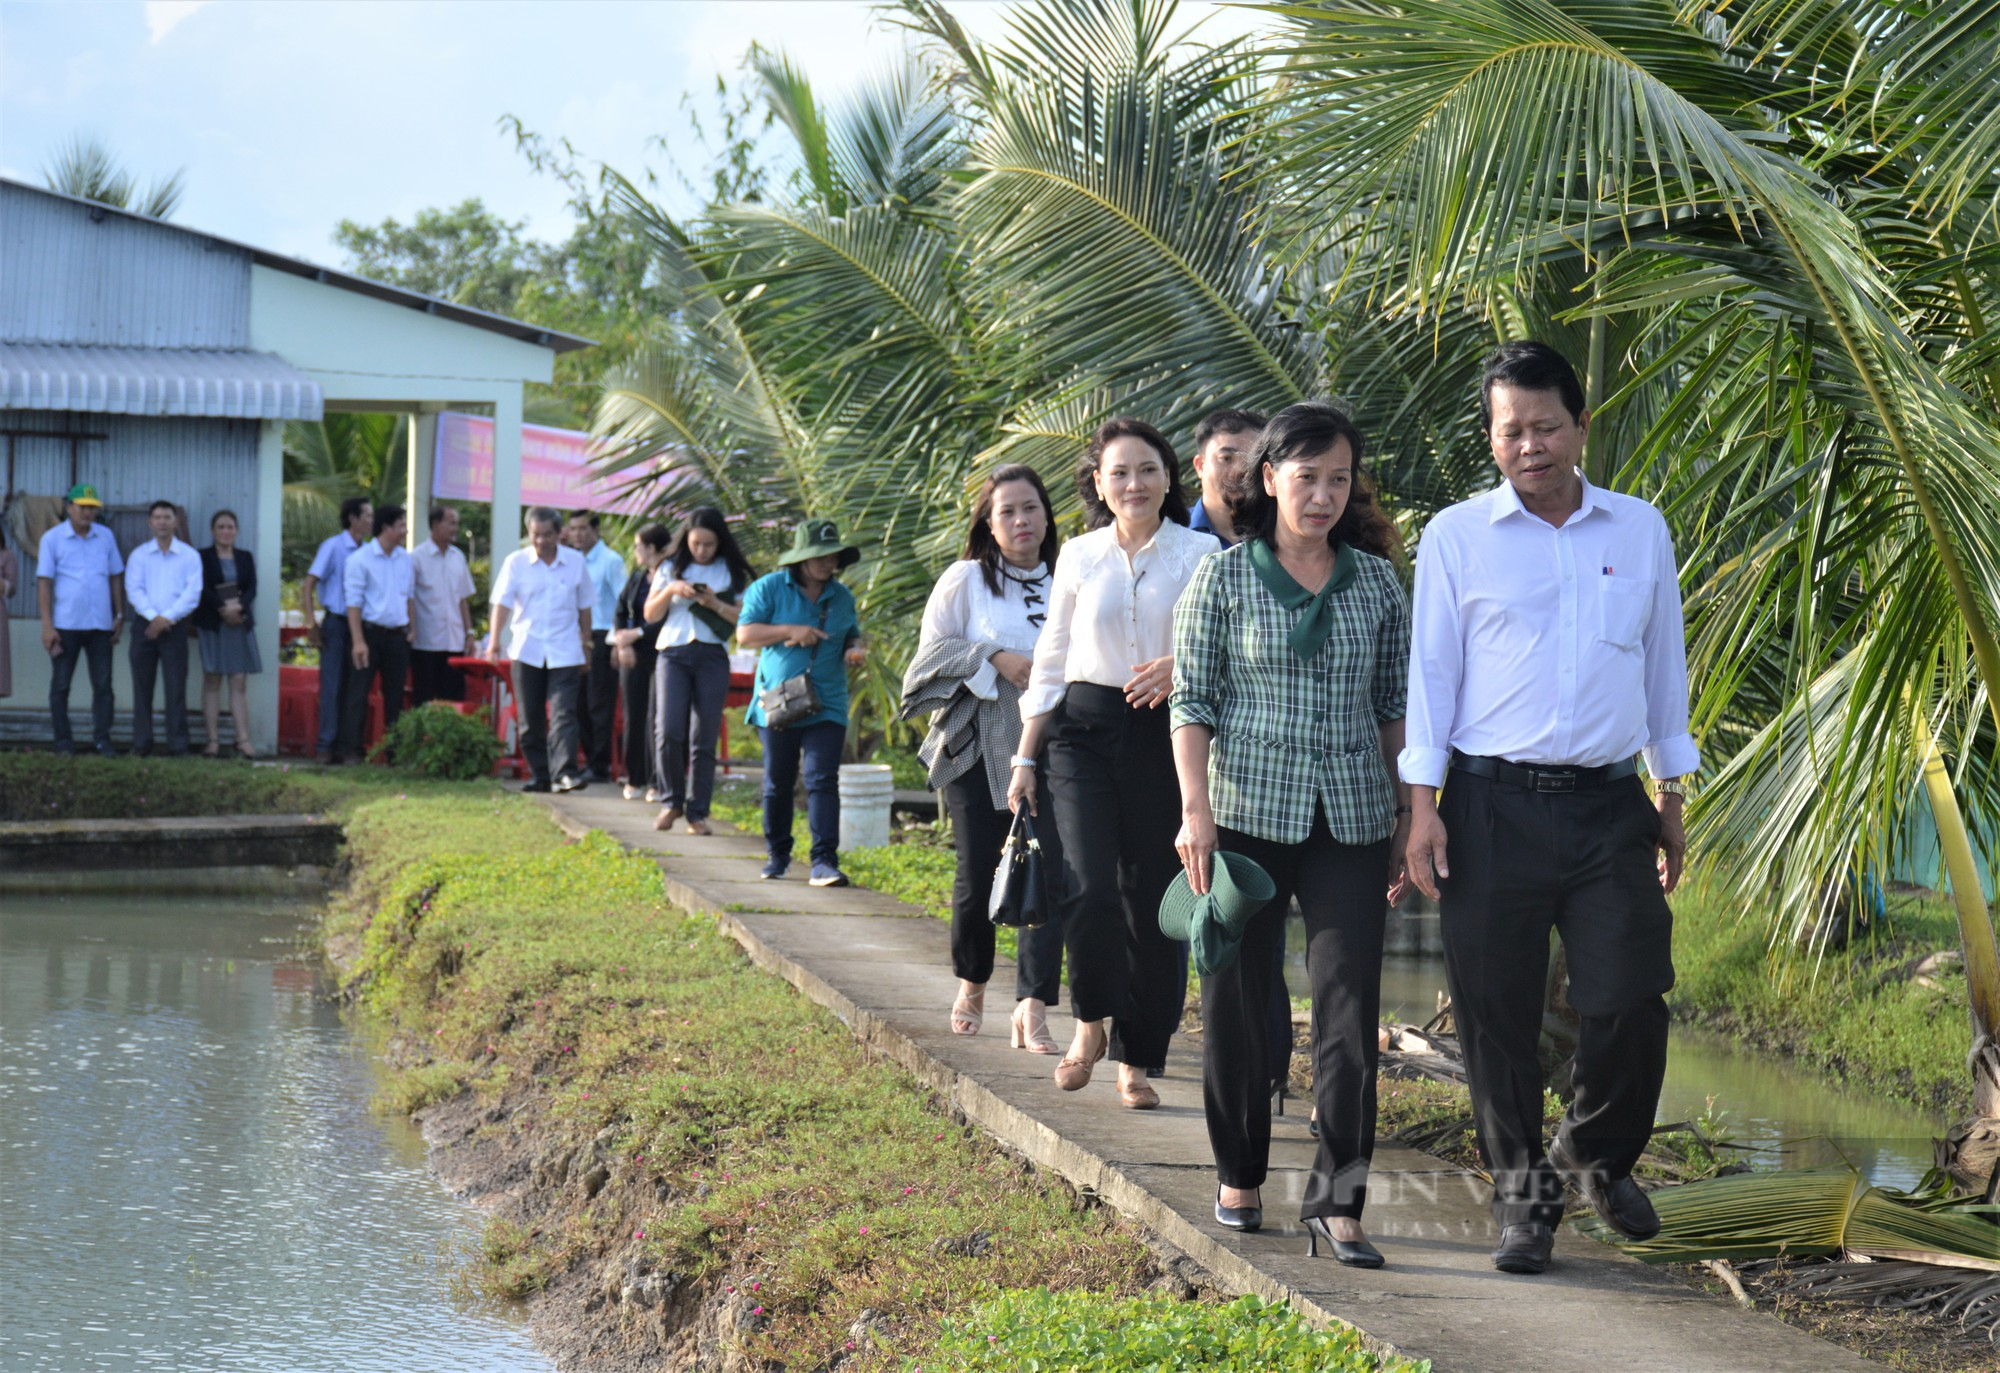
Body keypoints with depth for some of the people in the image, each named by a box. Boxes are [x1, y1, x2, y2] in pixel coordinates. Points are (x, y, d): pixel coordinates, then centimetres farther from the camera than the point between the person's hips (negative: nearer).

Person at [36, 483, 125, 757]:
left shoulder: (105, 537, 7)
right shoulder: (52, 539, -2)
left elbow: (116, 577, 13)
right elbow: (44, 582, -4)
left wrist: (120, 616, 6)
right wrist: (47, 625, -10)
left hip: (101, 625, 2)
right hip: (66, 625, -2)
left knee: (103, 684, 2)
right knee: (61, 684, 3)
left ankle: (102, 739, 7)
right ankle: (63, 740, 10)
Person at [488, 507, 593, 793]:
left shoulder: (575, 562, 4)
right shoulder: (516, 562, 1)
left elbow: (584, 606, 12)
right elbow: (502, 602, -6)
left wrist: (586, 645, 14)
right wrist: (494, 639, -18)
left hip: (565, 652, -1)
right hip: (527, 651, 1)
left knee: (564, 713, -12)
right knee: (530, 718, 5)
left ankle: (565, 772, -18)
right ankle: (538, 775, 14)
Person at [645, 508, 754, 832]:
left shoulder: (732, 572, 8)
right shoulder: (671, 568, 11)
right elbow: (650, 614, 10)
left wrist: (716, 604, -12)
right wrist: (671, 591, -7)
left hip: (713, 656, 0)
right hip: (673, 653, 0)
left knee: (704, 739, -1)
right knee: (668, 731, -13)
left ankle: (698, 812, 5)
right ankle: (671, 801, 5)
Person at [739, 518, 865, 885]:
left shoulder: (842, 597, 11)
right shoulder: (769, 588, 0)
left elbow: (852, 636, 25)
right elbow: (745, 633, -5)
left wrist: (855, 649, 1)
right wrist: (790, 631, -16)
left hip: (827, 705, 1)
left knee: (823, 780, -11)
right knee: (778, 783, 9)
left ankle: (824, 861, -15)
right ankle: (777, 853, 27)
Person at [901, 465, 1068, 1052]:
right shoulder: (965, 580, 4)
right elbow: (933, 651, 0)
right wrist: (995, 659, -13)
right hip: (979, 750, -1)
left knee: (1048, 873, -13)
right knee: (978, 876, 3)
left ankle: (1032, 1009, -17)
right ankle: (972, 986, 29)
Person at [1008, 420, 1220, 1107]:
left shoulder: (1201, 554, 4)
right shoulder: (1079, 557, 9)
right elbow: (1052, 659, 14)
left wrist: (1181, 666, -18)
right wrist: (1025, 756, 10)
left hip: (1167, 734, -1)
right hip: (1086, 729, 1)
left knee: (1153, 897, 0)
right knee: (1089, 888, -15)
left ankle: (1137, 1059, 10)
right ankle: (1091, 1023, 8)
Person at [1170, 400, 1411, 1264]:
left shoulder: (1376, 582, 8)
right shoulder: (1223, 579, 1)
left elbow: (1395, 706, 13)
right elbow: (1192, 703, -1)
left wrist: (1410, 810, 10)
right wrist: (1196, 811, -10)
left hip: (1351, 820, 2)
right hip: (1248, 813, -1)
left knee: (1351, 1007, -6)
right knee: (1237, 1001, 6)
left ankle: (1336, 1202, -2)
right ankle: (1238, 1176, 24)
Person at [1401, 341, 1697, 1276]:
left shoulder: (1640, 531, 10)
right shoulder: (1457, 537, 3)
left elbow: (1664, 664, 17)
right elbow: (1430, 672, 3)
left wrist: (1672, 797, 17)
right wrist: (1422, 806, -4)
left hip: (1609, 808, 2)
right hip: (1494, 806, -2)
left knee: (1630, 1004, -4)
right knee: (1497, 1016, 1)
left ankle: (1597, 1155, 24)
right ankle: (1522, 1196, 16)